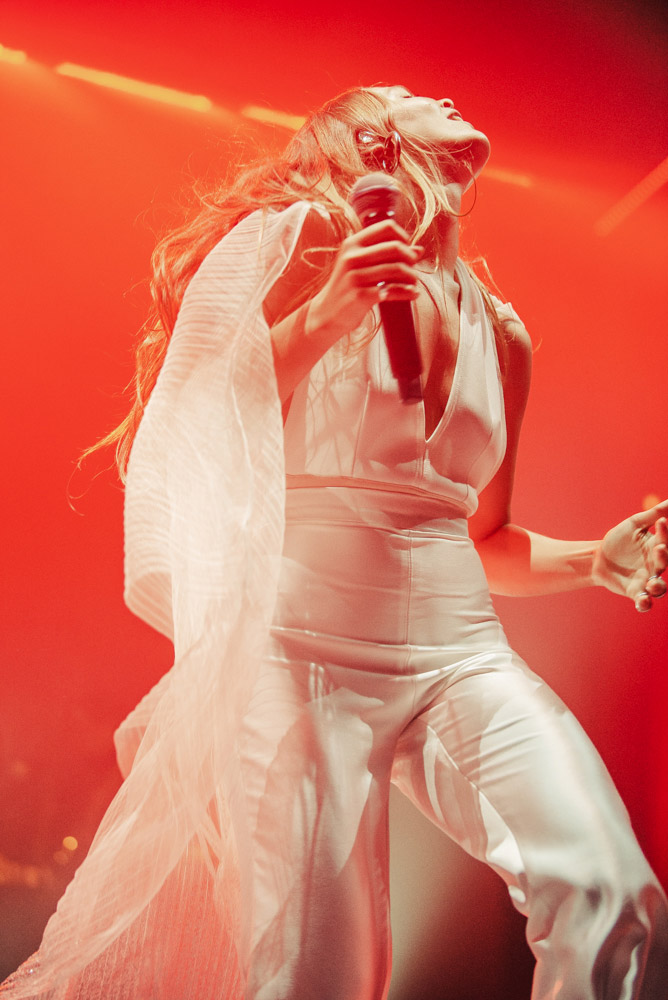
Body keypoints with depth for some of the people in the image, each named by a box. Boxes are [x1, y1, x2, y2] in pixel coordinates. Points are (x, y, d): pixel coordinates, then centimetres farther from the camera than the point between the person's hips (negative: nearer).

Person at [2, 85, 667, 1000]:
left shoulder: (502, 334, 16)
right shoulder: (298, 244, 3)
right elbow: (197, 426, -3)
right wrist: (322, 317, -13)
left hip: (461, 651, 4)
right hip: (310, 645, -4)